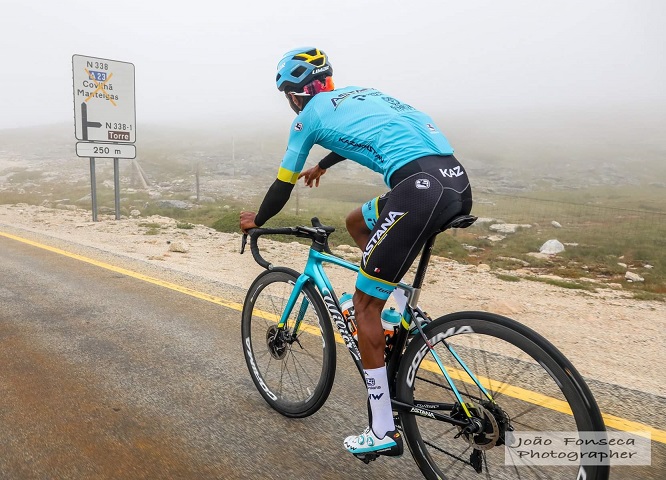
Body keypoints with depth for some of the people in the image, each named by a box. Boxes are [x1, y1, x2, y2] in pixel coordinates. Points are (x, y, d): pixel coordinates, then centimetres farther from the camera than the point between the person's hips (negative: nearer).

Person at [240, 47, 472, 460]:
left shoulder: (310, 115, 10)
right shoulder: (358, 95, 30)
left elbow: (283, 187, 19)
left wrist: (256, 220, 39)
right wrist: (321, 166, 69)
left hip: (420, 188, -9)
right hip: (459, 181, 9)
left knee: (364, 304, 5)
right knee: (358, 223, 30)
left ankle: (384, 433, 14)